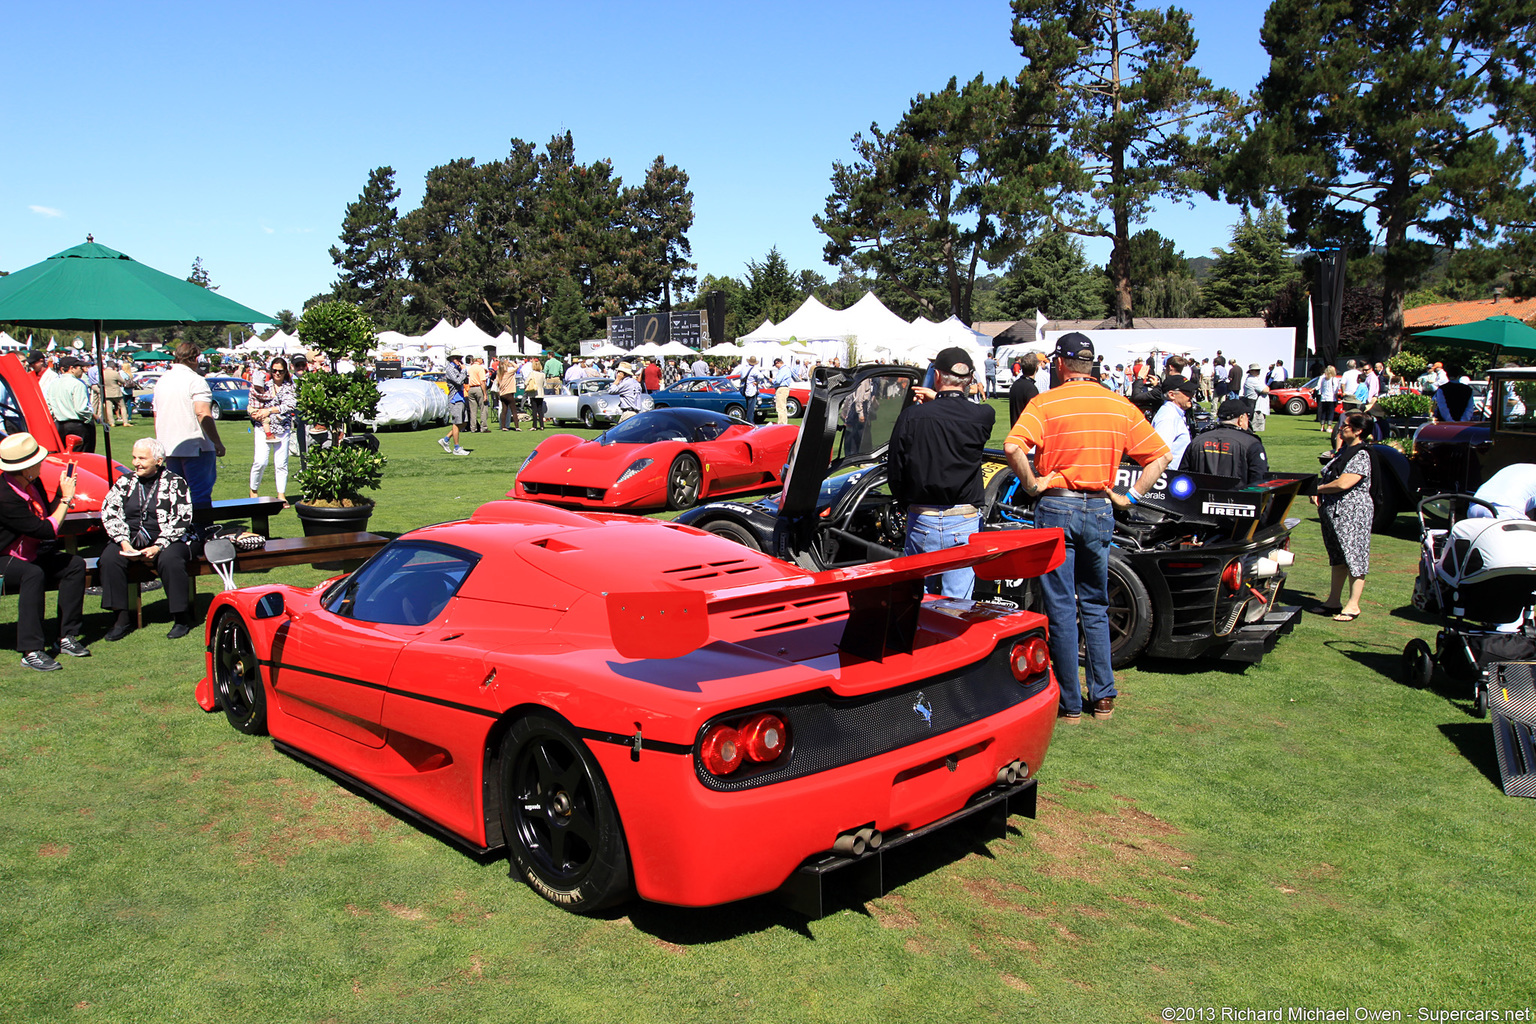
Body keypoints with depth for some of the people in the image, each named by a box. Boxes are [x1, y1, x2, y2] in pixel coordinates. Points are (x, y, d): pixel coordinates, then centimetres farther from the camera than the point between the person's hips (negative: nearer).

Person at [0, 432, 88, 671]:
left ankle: (67, 636, -7)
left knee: (75, 564, -9)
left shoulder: (33, 483, 0)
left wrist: (62, 494, -5)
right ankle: (31, 651, -36)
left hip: (30, 556, 9)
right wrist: (66, 499, -17)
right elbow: (47, 531, -27)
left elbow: (47, 516, 11)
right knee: (33, 573, -36)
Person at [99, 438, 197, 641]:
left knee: (170, 560, -34)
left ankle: (182, 617, -18)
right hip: (130, 540, 4)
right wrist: (124, 543, -12)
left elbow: (181, 519, -7)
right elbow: (109, 514, 4)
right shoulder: (124, 482, 11)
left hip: (165, 540, -3)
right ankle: (122, 617, -15)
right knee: (109, 558, -25)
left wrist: (158, 547, -18)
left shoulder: (175, 483, 1)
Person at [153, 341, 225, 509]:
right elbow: (203, 414, -21)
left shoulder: (161, 380, 14)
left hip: (169, 449, 7)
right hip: (196, 447, -7)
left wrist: (161, 445, 26)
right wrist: (218, 443, -16)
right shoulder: (195, 381, -11)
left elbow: (156, 416, 19)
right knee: (201, 494, -5)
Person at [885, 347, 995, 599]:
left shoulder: (911, 416, -6)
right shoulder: (982, 416, -9)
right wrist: (938, 400, 24)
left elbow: (894, 473, 0)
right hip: (964, 522, -1)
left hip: (920, 521, 1)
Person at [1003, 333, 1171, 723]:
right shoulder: (1121, 406, 6)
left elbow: (1012, 446, -23)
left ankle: (1070, 703, 9)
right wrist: (1131, 496, 6)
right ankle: (1103, 695, 21)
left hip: (1056, 507, -4)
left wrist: (1032, 484, -11)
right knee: (1095, 607, 18)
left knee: (1061, 610, 4)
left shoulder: (1045, 403, -7)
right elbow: (1160, 456, 6)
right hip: (1100, 511, 4)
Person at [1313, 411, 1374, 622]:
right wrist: (1317, 493, 0)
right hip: (1334, 512, 10)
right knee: (1338, 558, 16)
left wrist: (1319, 489, -10)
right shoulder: (1344, 450, 12)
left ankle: (1353, 606, 2)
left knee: (1354, 557, -3)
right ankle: (1334, 601, 25)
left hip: (1353, 513, -10)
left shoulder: (1360, 456, -17)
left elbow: (1343, 483, -26)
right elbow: (1328, 474, 19)